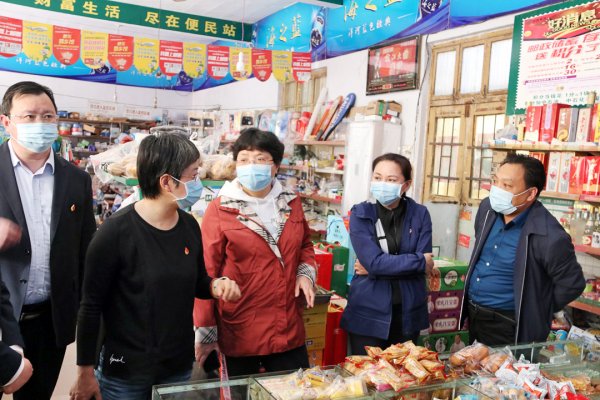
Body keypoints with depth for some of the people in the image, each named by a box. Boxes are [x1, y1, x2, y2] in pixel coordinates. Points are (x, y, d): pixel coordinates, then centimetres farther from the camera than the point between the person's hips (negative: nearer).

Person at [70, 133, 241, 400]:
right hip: (125, 375, -5)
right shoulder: (116, 232, -19)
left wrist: (216, 285, -10)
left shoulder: (189, 226, -2)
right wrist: (85, 372, -6)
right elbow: (91, 307, -12)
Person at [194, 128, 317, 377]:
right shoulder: (219, 209, -8)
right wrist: (206, 331, -6)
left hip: (289, 330, 4)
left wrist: (306, 272, 0)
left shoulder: (291, 203, 5)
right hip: (238, 332, -4)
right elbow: (207, 272, -7)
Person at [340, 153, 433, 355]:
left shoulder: (420, 214, 0)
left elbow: (424, 265, -8)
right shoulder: (360, 214, -6)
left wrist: (374, 268, -14)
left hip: (408, 314, 2)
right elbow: (373, 261, -18)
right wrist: (420, 261, -11)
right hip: (368, 314, -2)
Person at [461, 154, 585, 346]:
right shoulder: (487, 208, -4)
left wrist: (537, 314, -5)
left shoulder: (549, 237, -25)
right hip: (473, 316, 7)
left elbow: (572, 284, -12)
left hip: (509, 329, -7)